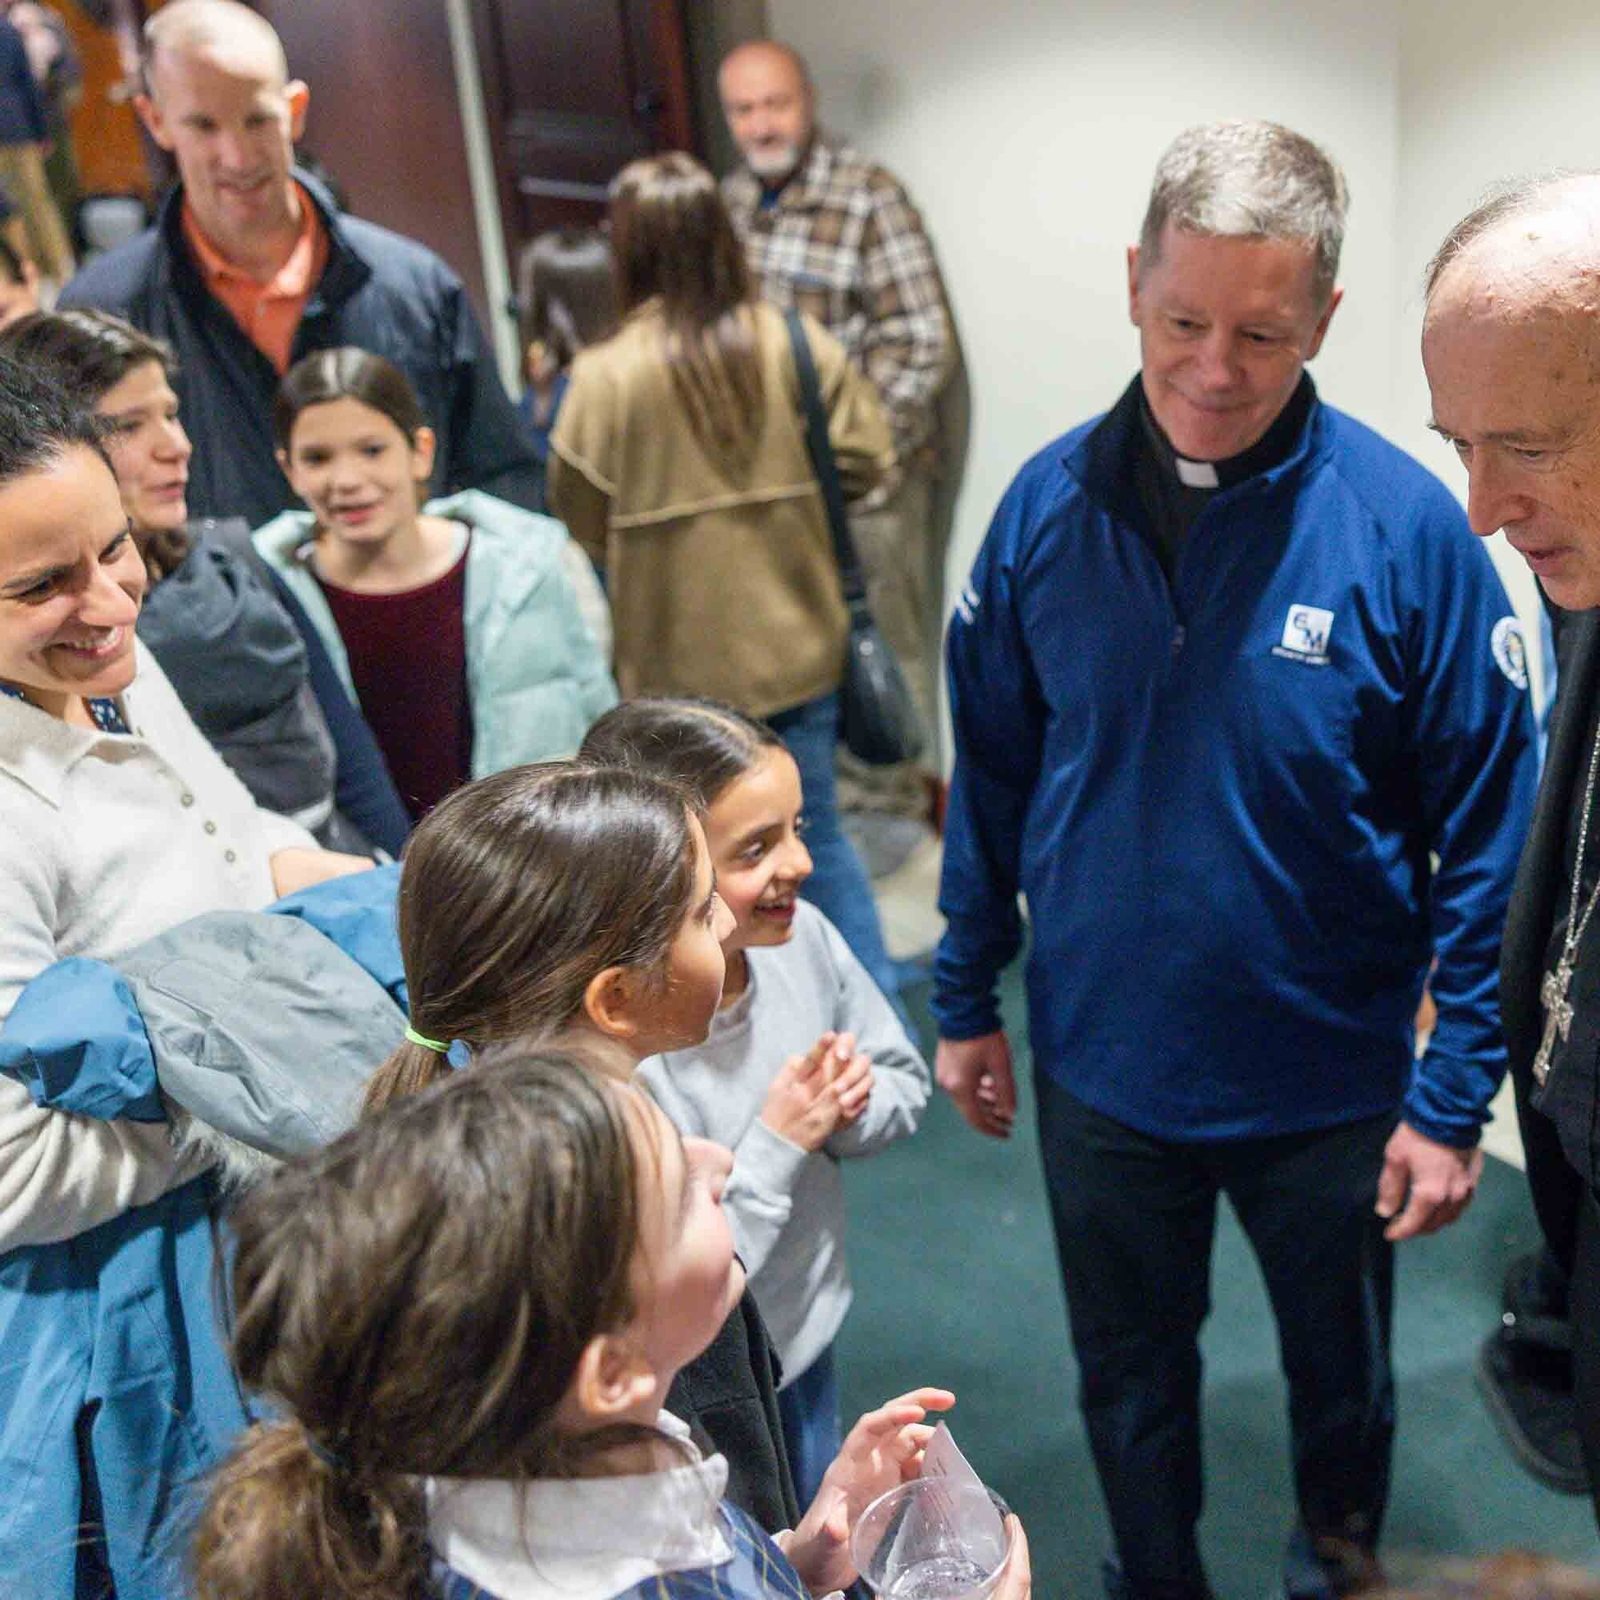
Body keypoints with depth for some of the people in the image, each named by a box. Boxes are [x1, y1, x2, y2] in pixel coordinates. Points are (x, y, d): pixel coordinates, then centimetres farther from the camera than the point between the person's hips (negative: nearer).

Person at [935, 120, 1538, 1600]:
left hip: (1328, 1081, -1)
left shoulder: (1405, 527, -17)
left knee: (1341, 1383, 23)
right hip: (1100, 1072, 2)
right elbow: (993, 773, 1)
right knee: (1130, 1387, 23)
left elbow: (1485, 835, -11)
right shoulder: (1050, 506, -9)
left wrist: (1454, 1095, -11)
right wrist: (965, 998, 4)